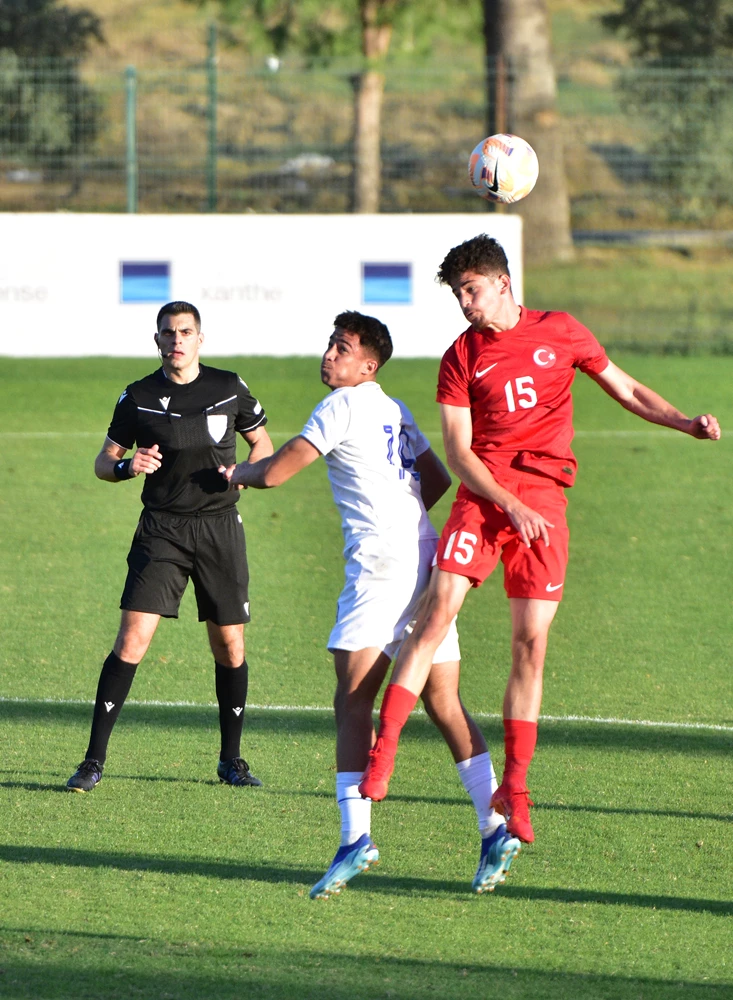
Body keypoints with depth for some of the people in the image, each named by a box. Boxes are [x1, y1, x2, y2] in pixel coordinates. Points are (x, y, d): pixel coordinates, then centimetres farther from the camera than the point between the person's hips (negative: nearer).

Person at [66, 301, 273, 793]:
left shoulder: (229, 388, 4)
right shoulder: (138, 397, 2)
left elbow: (262, 442, 16)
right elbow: (103, 462, 9)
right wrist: (127, 465, -14)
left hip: (220, 527, 1)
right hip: (161, 529, -1)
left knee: (230, 646, 4)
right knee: (132, 640, -12)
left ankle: (232, 759, 19)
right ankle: (94, 760, -9)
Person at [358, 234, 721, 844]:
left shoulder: (561, 333, 8)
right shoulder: (462, 357, 5)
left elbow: (627, 391, 17)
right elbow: (458, 451, 0)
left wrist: (686, 423, 1)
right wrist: (510, 507, -13)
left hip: (544, 501, 1)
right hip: (482, 496, 0)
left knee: (531, 643, -2)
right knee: (438, 611, -17)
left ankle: (514, 789, 6)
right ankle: (382, 754, -16)